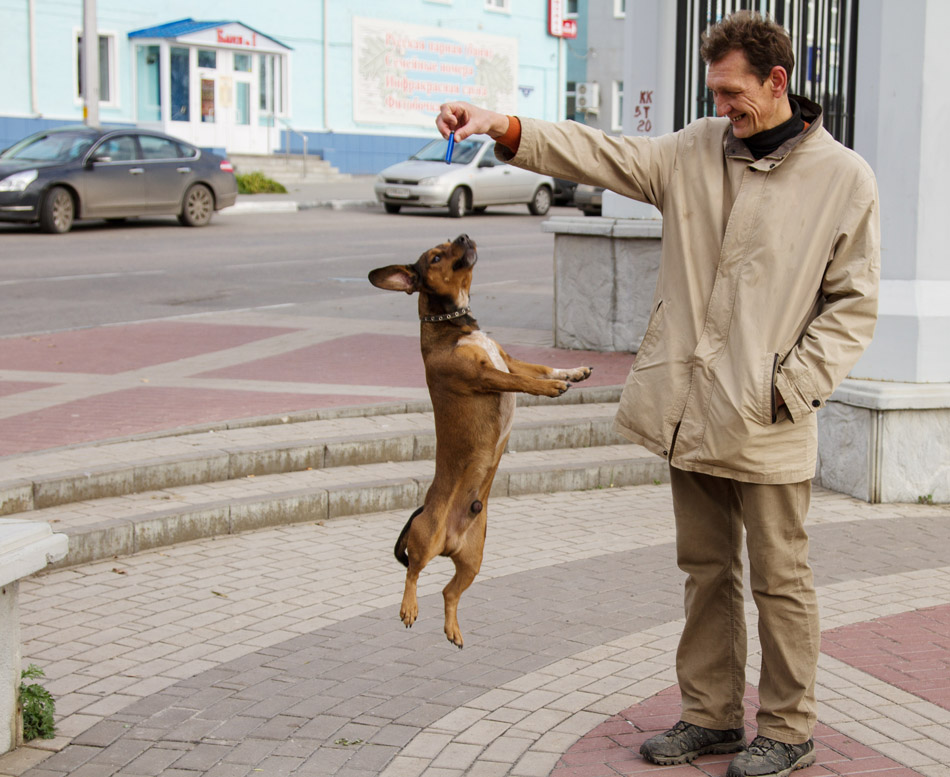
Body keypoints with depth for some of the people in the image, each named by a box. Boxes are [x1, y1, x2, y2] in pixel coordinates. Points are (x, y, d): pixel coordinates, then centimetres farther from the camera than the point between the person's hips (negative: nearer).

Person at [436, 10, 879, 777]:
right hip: (691, 411, 5)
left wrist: (791, 386, -12)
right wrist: (504, 127, -14)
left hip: (768, 424, -5)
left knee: (779, 582, 5)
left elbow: (854, 304, -4)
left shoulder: (843, 178, -6)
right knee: (707, 570, 15)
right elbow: (603, 155, 0)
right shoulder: (696, 150, 6)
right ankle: (712, 715, 29)